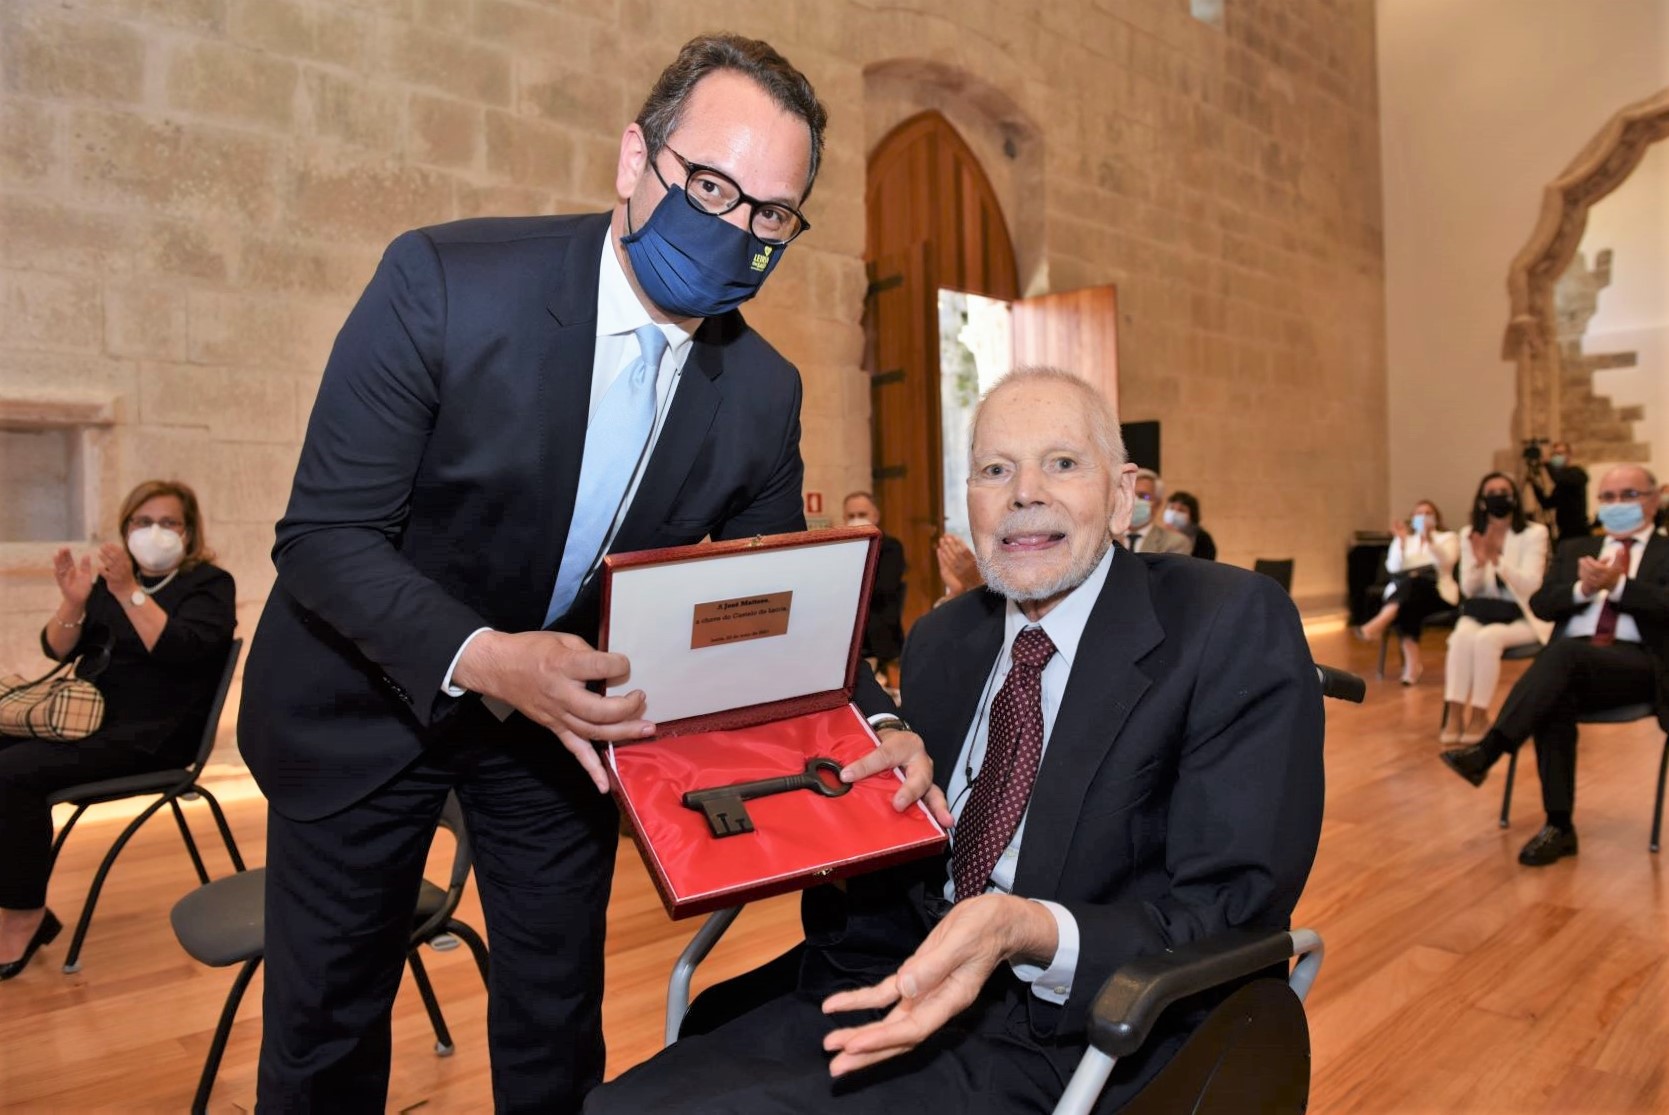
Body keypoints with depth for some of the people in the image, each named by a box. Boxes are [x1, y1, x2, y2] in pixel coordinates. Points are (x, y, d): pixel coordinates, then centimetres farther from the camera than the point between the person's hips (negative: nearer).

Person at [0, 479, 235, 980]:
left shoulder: (208, 584, -1)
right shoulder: (111, 580, 17)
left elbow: (179, 650, -18)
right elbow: (57, 650, 10)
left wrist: (129, 592, -25)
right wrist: (73, 601, -9)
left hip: (151, 734, -7)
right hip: (92, 719, 7)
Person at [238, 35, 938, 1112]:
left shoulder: (764, 393, -12)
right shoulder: (445, 281, -24)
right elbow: (324, 535, -22)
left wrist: (875, 722, -19)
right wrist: (480, 657, -39)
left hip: (569, 706, 3)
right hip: (367, 699, -2)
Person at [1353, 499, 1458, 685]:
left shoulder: (1448, 538, 17)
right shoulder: (1403, 540, 24)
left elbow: (1446, 562, -6)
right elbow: (1393, 568, 4)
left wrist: (1429, 540, -23)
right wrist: (1402, 541, -9)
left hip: (1436, 591, -2)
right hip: (1403, 591, 2)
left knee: (1414, 583, -37)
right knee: (1407, 607, -35)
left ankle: (1379, 623, -60)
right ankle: (1412, 662, -46)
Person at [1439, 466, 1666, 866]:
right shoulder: (1575, 549, 23)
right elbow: (1541, 604, 9)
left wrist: (1617, 585, -20)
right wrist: (1583, 588, -9)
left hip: (1637, 664, -3)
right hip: (1571, 662, 3)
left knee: (1565, 653, -36)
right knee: (1554, 699, -32)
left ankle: (1486, 750, -38)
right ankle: (1559, 825, -29)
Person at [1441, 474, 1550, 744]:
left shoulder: (1534, 533, -6)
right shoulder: (1469, 534, 4)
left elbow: (1530, 586, -18)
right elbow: (1468, 590, 2)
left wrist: (1497, 559, -34)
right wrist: (1479, 562, -19)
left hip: (1520, 615, -3)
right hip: (1482, 611, 3)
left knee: (1486, 638, -33)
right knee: (1461, 636, -31)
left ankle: (1480, 715, -21)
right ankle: (1455, 714, -30)